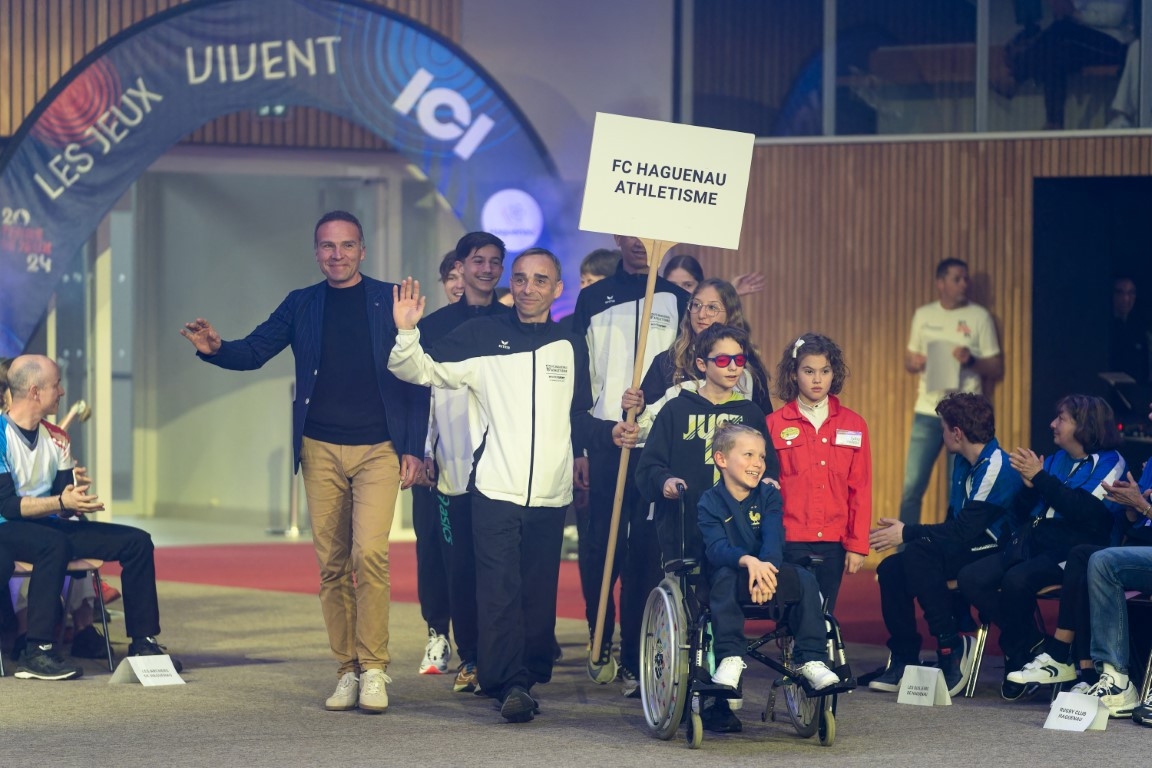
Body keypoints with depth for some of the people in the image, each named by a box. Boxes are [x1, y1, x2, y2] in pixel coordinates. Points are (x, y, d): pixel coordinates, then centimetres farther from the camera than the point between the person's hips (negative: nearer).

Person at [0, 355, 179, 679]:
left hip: (49, 526, 8)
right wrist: (61, 502, -30)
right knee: (55, 543, -40)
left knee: (137, 541, -4)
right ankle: (37, 653, -41)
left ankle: (143, 642, -1)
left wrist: (76, 500, -18)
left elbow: (66, 504, 6)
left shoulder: (56, 440, 11)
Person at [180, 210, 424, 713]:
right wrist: (214, 348, -18)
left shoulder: (390, 300, 5)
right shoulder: (302, 305, 11)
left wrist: (414, 448, -3)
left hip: (380, 449, -3)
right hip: (321, 450, 3)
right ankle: (347, 671, 9)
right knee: (332, 564, 3)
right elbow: (253, 351, 4)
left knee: (369, 553, -16)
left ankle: (373, 668, -9)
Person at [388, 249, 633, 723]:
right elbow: (422, 371, -1)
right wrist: (406, 333, -19)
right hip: (495, 490, -3)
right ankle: (509, 685, -16)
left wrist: (610, 432, 5)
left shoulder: (568, 348, 14)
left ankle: (530, 678, 15)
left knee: (540, 593, 6)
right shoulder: (482, 336, 4)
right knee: (500, 591, -13)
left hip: (550, 496, 3)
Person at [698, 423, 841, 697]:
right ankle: (730, 659, -35)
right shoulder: (710, 502, -7)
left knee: (805, 580, -24)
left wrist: (766, 570, -37)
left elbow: (774, 538, -15)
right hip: (735, 574, -3)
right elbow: (716, 548, -23)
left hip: (768, 573, 3)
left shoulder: (769, 495, 2)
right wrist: (749, 561, -44)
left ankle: (811, 661, -20)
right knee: (725, 578, -36)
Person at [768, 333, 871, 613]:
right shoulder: (774, 424, 2)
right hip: (789, 542, -2)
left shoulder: (853, 424, 8)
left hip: (833, 543, 2)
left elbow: (860, 489, 7)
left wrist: (857, 545, 2)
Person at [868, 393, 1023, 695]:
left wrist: (907, 533, -16)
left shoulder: (997, 468, -17)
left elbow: (964, 529, -22)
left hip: (993, 554, -9)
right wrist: (908, 534, 4)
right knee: (891, 569, -9)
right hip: (965, 549, 9)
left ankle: (951, 645, -25)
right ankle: (904, 661, -7)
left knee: (918, 553, -30)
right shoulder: (963, 463, 13)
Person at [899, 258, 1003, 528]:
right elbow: (909, 360, 16)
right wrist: (914, 363, -8)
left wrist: (971, 361, -18)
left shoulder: (979, 317, 1)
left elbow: (997, 368, 1)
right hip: (927, 413, 2)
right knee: (912, 486, -2)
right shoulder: (923, 315, 9)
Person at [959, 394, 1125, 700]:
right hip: (1029, 543, 8)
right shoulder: (1056, 459, 21)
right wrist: (1028, 484, -2)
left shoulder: (1109, 463, -1)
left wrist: (1039, 477, -14)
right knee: (970, 578, -15)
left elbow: (1086, 511, -17)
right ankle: (1028, 644, -8)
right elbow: (1026, 509, 20)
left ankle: (1018, 647, -9)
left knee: (1016, 580, -35)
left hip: (1067, 550, -8)